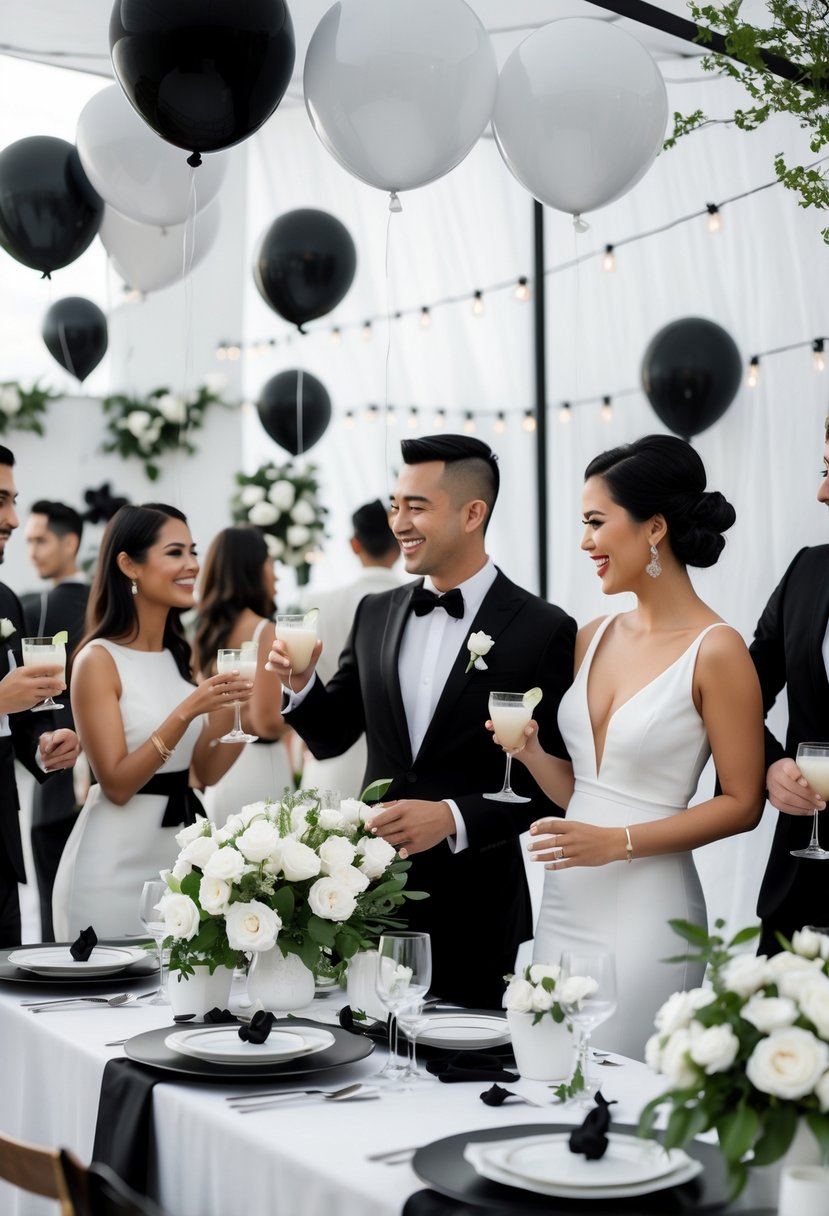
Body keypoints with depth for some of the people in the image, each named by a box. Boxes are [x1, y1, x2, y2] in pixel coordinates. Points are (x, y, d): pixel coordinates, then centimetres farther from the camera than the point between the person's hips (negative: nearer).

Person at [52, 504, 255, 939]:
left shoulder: (183, 655, 7)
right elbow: (117, 784, -18)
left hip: (180, 848, 7)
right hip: (117, 863, -7)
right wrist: (187, 712, -26)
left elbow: (207, 771, 8)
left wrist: (236, 703, -6)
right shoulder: (99, 659, -13)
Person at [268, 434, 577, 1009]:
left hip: (474, 912, -4)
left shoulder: (544, 630, -9)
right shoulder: (376, 614, 7)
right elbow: (332, 737, 14)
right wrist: (301, 684, -6)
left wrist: (455, 817, -21)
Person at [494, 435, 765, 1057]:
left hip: (647, 912, -6)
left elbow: (741, 804, -9)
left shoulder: (716, 650, -11)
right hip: (564, 906, 6)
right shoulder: (592, 639, 8)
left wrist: (619, 842, -16)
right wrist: (531, 753, -5)